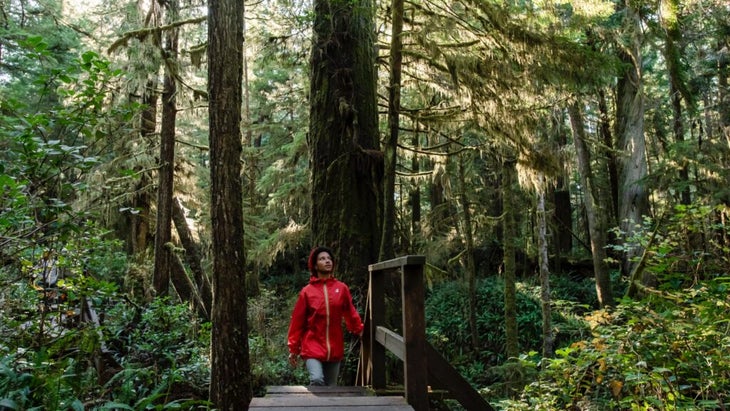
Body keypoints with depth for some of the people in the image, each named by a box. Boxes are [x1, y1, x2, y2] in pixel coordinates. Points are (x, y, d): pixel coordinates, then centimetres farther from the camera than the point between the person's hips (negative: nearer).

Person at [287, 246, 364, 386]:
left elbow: (350, 312, 11)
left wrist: (359, 330, 1)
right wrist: (293, 349, 4)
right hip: (313, 346, -2)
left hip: (335, 348, 3)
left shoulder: (341, 288, 2)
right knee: (317, 380, -23)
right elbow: (297, 321, 2)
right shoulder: (307, 291, -2)